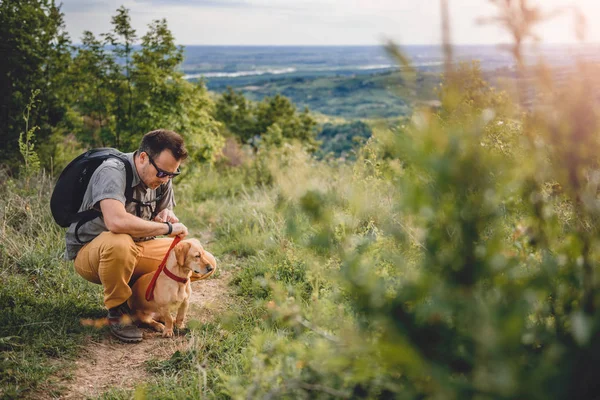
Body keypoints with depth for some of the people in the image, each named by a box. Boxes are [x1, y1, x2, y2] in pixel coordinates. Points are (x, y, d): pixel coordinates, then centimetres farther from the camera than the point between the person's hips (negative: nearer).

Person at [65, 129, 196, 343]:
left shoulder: (161, 179, -3)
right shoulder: (112, 172, -26)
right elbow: (117, 221, -44)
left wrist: (166, 215, -14)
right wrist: (167, 228, -32)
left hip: (136, 249, 7)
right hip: (89, 252, -6)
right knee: (119, 242, -42)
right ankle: (117, 311, -16)